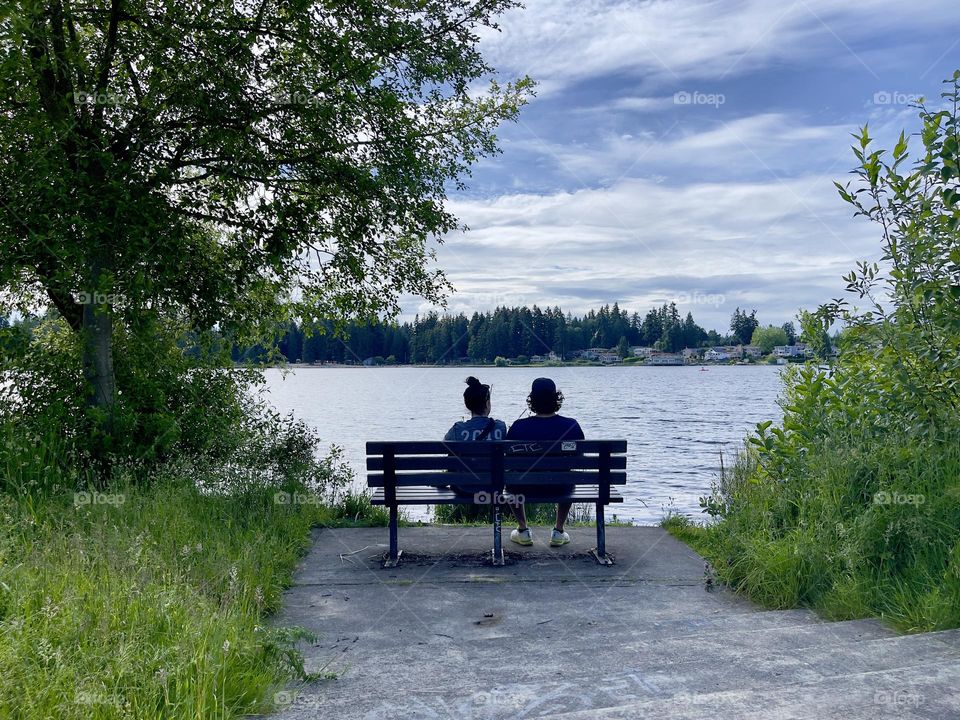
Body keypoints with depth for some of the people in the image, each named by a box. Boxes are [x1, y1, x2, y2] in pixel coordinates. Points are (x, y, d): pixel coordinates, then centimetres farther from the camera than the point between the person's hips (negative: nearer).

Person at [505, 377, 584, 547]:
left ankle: (523, 530, 33)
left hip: (526, 487, -1)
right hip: (560, 488, 1)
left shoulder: (519, 427, -16)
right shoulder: (571, 426, -13)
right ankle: (559, 531, 32)